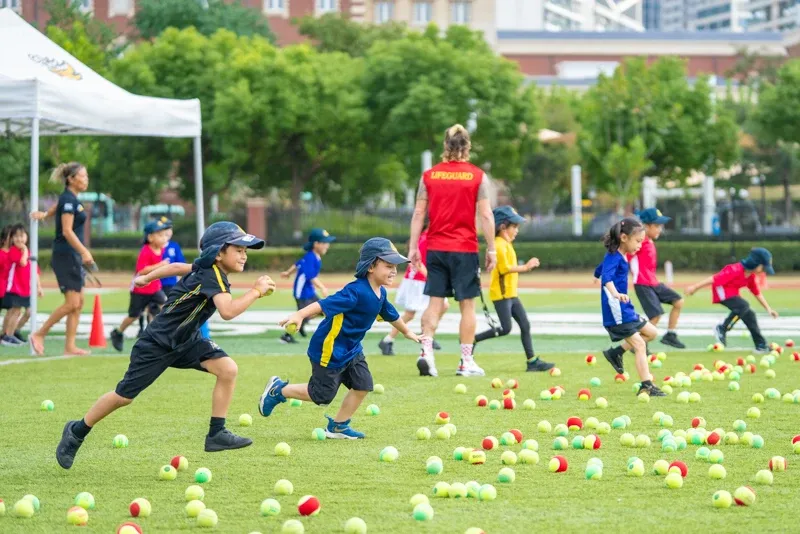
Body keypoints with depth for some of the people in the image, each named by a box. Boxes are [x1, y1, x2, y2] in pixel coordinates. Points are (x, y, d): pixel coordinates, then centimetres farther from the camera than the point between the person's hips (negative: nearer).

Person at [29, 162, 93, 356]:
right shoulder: (68, 200, -15)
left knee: (78, 303, 6)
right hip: (66, 255, -10)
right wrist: (84, 251, -28)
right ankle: (38, 335, -2)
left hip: (73, 256, 10)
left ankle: (70, 347, 7)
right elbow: (67, 231, -23)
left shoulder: (71, 199, 13)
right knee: (72, 303, -11)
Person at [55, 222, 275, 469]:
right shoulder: (212, 276, -27)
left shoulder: (206, 268, 0)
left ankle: (216, 434, -7)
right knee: (124, 396, 3)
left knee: (228, 369, -13)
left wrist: (147, 277, 31)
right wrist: (256, 291, -35)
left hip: (186, 341, 8)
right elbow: (228, 311, -44)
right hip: (157, 344, -8)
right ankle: (77, 431, 24)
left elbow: (177, 267, 17)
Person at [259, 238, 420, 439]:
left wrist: (407, 332, 40)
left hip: (352, 349, 9)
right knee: (322, 395, 0)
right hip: (329, 351, -9)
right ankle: (279, 390, 20)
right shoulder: (356, 292, -27)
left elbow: (391, 315, 24)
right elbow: (324, 304, -35)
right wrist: (299, 315, -48)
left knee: (363, 385, 0)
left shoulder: (380, 293, 3)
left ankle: (338, 426, 16)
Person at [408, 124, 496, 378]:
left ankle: (426, 351, -11)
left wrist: (413, 247, 8)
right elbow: (486, 215, -5)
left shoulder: (429, 175, 4)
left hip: (435, 249, 2)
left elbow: (418, 213, 4)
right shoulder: (477, 176, -3)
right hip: (465, 249, -2)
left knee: (435, 302, 6)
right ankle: (466, 362, 7)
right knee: (467, 304, 5)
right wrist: (491, 249, 0)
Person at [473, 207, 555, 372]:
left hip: (511, 294, 10)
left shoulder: (506, 245, 17)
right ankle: (472, 339, 1)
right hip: (501, 293, -10)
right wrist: (524, 267, -17)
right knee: (505, 329, -11)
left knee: (525, 325, 5)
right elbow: (504, 268, -21)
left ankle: (532, 361, 4)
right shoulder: (499, 244, -14)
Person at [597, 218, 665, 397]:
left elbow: (599, 272, 30)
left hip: (625, 308, 10)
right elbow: (606, 277, -35)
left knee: (651, 332, 17)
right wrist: (616, 294, -54)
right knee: (639, 345, -11)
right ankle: (646, 386, -12)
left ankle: (616, 353, 17)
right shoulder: (613, 257, -16)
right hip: (616, 310, -10)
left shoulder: (621, 256, 13)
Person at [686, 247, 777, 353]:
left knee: (749, 314, 9)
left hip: (732, 294, 10)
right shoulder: (736, 270, -30)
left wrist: (768, 309, 8)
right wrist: (695, 287, -27)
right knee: (743, 306, -29)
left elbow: (757, 293, 12)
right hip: (722, 293, -10)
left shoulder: (752, 276, 0)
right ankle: (722, 329, -19)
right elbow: (714, 279, -29)